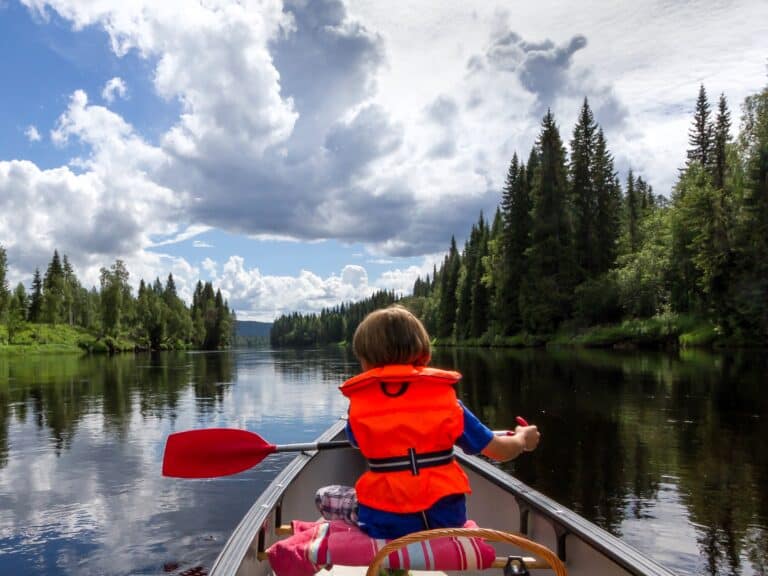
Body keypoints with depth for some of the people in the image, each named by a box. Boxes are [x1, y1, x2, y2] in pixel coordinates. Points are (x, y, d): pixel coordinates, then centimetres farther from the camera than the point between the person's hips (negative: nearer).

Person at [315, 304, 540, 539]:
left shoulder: (359, 404, -6)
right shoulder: (445, 396, -5)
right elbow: (501, 450, 0)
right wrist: (522, 439, 22)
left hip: (384, 524, -3)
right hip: (447, 517, 3)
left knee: (324, 496, 20)